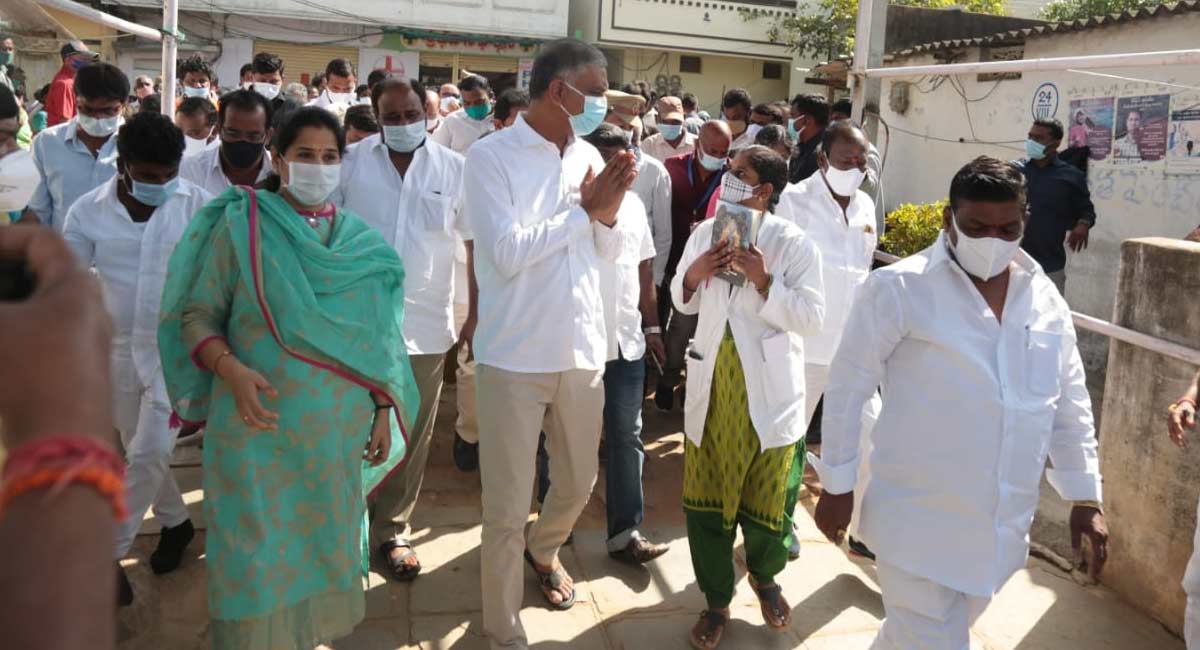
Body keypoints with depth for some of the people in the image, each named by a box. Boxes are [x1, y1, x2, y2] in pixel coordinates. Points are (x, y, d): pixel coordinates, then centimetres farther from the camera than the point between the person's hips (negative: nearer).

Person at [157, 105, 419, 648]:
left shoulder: (362, 243, 5)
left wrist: (385, 411, 6)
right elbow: (197, 315, -4)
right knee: (258, 550, 4)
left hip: (338, 427, 3)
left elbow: (378, 337, 10)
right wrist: (231, 370, -20)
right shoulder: (241, 225, -4)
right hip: (257, 425, -3)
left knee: (325, 542, 14)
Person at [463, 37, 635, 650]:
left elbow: (608, 252, 12)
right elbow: (508, 253, -19)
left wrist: (608, 211, -9)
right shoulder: (491, 155, -10)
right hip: (515, 354, -5)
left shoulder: (589, 156, 7)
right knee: (507, 505, 4)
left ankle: (544, 549, 52)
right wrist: (586, 208, -12)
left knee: (578, 483, 20)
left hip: (582, 348, 6)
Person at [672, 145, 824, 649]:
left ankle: (764, 576, 40)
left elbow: (812, 316, -12)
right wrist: (692, 275, -8)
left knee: (766, 499, 10)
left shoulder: (794, 244, -8)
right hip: (712, 386, 3)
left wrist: (763, 281, -23)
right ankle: (717, 600, 26)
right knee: (708, 498, 9)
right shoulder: (706, 232, 5)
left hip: (768, 392, -3)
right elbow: (683, 303, 14)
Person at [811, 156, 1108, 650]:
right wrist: (838, 485, -6)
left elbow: (1069, 403, 10)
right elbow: (848, 389, -9)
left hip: (1001, 527, 6)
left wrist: (1085, 497, 9)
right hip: (919, 523, -5)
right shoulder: (897, 288, -14)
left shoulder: (1044, 298, 3)